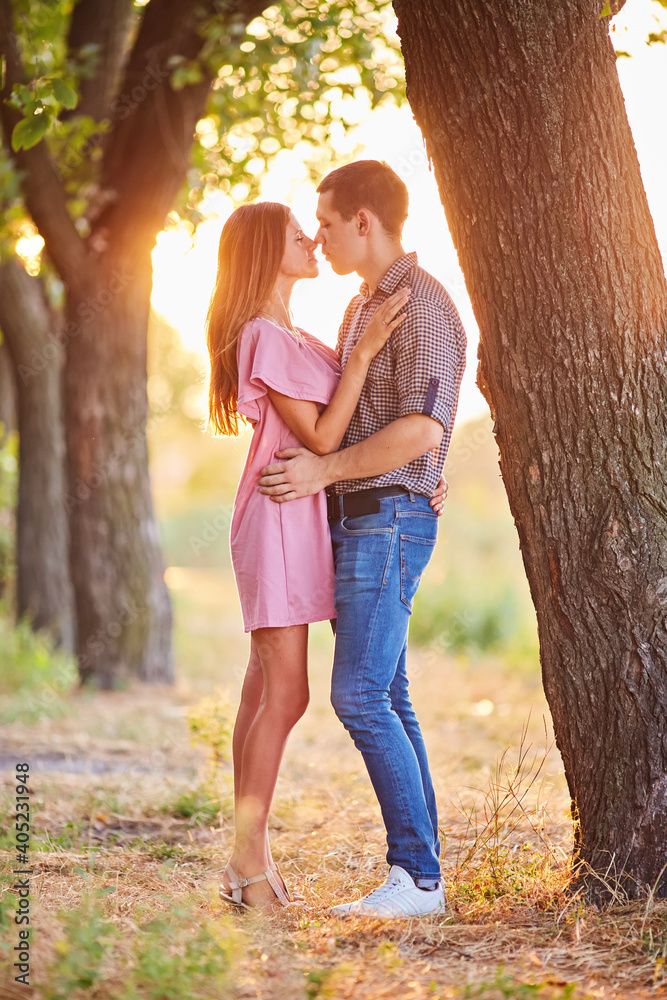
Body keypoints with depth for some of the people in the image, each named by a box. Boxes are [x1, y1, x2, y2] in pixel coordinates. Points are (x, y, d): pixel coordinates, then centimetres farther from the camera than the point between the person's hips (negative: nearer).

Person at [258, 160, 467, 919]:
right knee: (386, 699, 7)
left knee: (359, 693, -16)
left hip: (391, 519, -10)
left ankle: (417, 877, -12)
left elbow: (423, 429, -23)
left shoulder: (423, 307, -12)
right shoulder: (362, 307, 20)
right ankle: (419, 873, 10)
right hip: (353, 519, 10)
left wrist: (325, 469, -20)